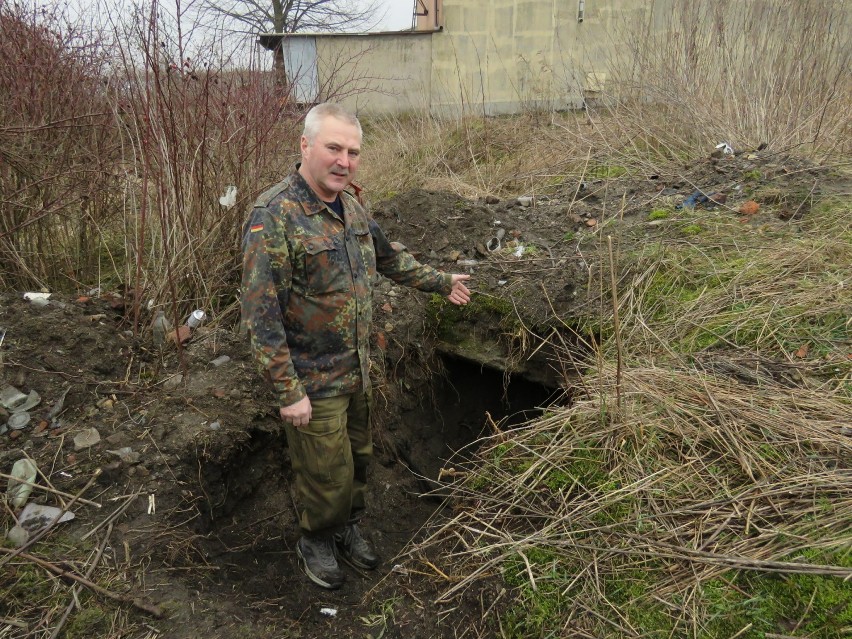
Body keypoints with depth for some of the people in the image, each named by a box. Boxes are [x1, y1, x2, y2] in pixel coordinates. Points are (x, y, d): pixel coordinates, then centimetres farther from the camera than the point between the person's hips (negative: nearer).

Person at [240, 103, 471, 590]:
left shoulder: (349, 206, 3)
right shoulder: (274, 217, -23)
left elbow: (387, 256, 21)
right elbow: (261, 314, -23)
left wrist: (441, 281, 25)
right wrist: (289, 391, -22)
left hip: (359, 370, 7)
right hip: (314, 383, -7)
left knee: (359, 459, 22)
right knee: (327, 474, 9)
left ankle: (348, 528, 48)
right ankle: (316, 542, 38)